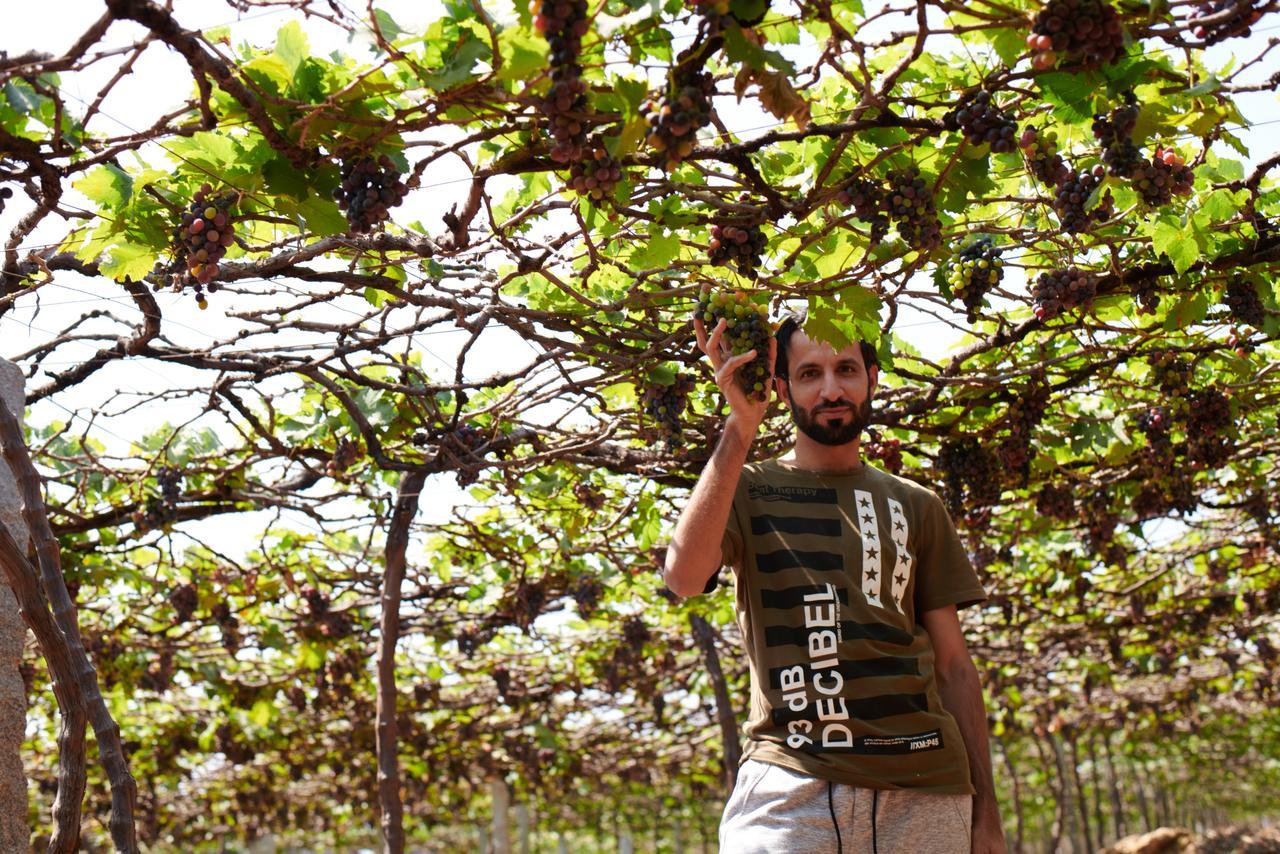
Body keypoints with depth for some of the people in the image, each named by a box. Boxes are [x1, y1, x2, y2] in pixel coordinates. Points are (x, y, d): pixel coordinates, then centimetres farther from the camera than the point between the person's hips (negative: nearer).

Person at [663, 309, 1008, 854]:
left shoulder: (916, 507, 15)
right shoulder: (747, 489, 7)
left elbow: (953, 665, 14)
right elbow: (684, 575, -14)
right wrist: (741, 426, -14)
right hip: (790, 783, -2)